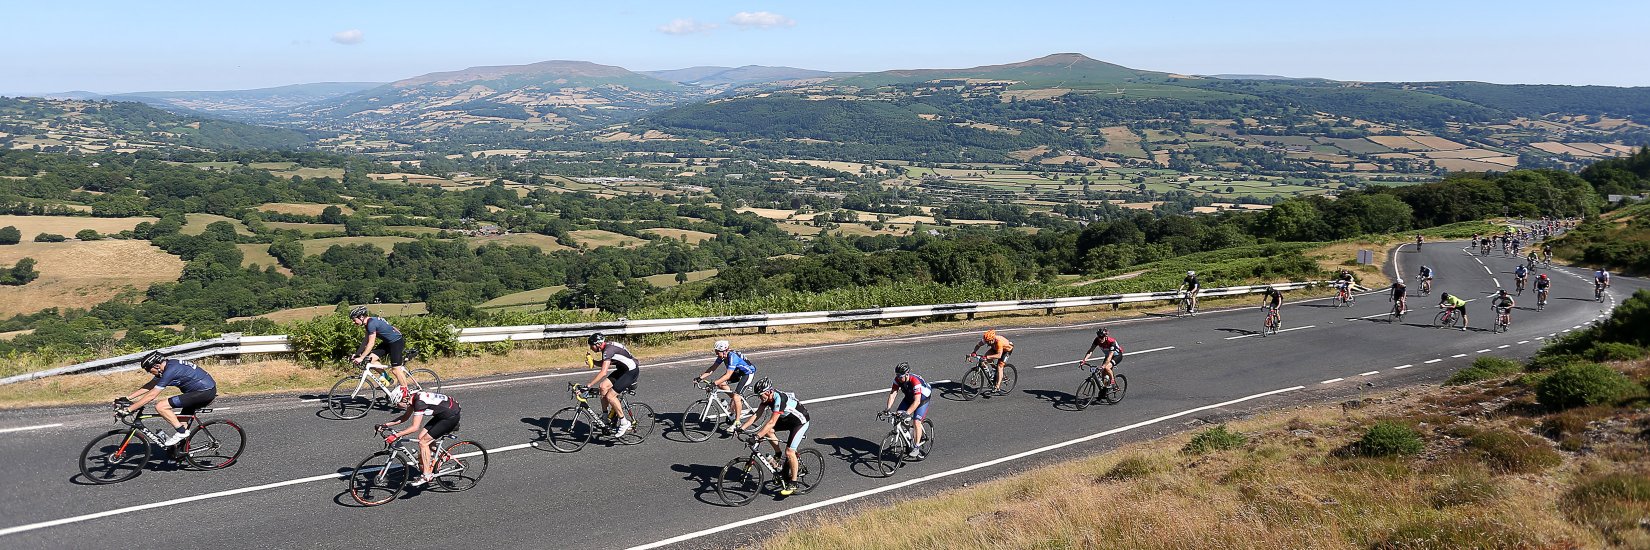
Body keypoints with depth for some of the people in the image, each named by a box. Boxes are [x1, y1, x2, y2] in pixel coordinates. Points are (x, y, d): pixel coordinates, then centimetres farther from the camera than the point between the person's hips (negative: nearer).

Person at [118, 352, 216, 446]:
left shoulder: (171, 370, -18)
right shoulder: (169, 366, 11)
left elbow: (151, 395, -18)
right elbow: (148, 387, 18)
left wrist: (128, 409, -15)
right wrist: (126, 398, 14)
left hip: (204, 392, -10)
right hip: (209, 390, 10)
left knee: (160, 407, -12)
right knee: (183, 422, 22)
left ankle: (181, 432, -4)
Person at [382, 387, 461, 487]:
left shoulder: (419, 402, -26)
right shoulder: (413, 397, 2)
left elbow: (415, 427, -27)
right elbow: (405, 417, 17)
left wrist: (395, 435, -26)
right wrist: (387, 425, 11)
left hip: (451, 417, -9)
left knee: (423, 442, -9)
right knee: (421, 437, 7)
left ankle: (427, 475, -1)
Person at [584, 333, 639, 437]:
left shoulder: (608, 350, -24)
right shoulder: (606, 348, 5)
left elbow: (603, 372, -32)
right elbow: (604, 364, 21)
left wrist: (588, 385, -31)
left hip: (632, 371, -10)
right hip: (622, 370, 10)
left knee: (610, 396, -16)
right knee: (603, 387, -4)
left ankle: (625, 423, -4)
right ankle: (606, 417, 8)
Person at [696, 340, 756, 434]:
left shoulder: (732, 357, -33)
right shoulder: (722, 356, -9)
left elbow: (728, 375, -38)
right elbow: (712, 368, -5)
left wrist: (714, 383, -45)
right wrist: (701, 377, -15)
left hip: (748, 373, -9)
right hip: (738, 372, 9)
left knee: (736, 397, -21)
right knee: (720, 384, -7)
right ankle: (739, 400, 10)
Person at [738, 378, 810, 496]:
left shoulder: (779, 399, -34)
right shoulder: (767, 397, -9)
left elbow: (772, 423, -39)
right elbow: (757, 415, -7)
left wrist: (757, 436, -43)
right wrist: (742, 427, -16)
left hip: (800, 422, -9)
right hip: (787, 419, 9)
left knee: (789, 451, -16)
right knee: (767, 430, -8)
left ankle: (793, 484, -4)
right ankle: (778, 454, 11)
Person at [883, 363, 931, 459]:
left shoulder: (915, 381, -39)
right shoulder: (898, 379, -21)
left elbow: (917, 401, -45)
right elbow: (892, 393, -24)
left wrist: (907, 413, -55)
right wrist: (888, 408, -39)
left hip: (923, 398, -7)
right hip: (909, 397, 7)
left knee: (916, 421, -21)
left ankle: (916, 448, -12)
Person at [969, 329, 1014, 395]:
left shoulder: (999, 341, -43)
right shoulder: (986, 339, -26)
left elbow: (999, 355, -49)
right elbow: (978, 345, -12)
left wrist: (987, 357, -58)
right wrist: (974, 352, -31)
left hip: (1007, 349, -7)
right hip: (995, 348, 7)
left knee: (999, 366, -21)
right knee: (987, 359, -17)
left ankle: (998, 387, -21)